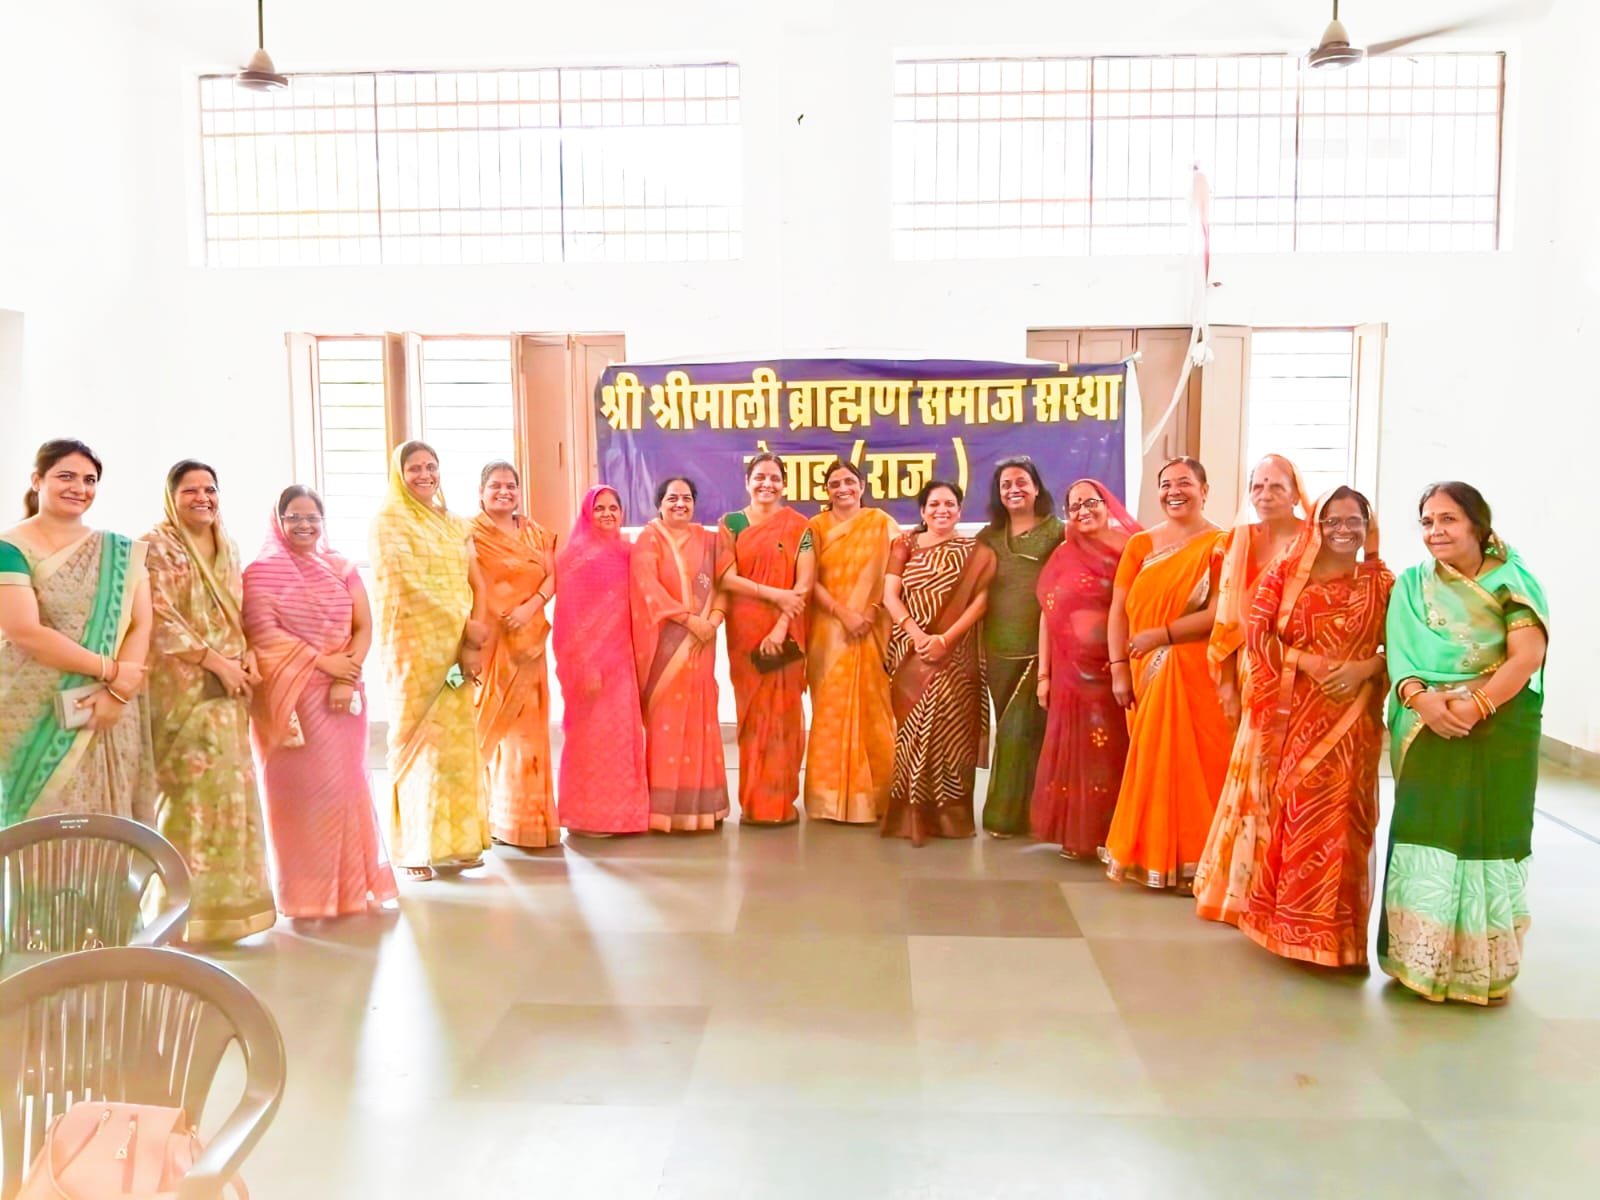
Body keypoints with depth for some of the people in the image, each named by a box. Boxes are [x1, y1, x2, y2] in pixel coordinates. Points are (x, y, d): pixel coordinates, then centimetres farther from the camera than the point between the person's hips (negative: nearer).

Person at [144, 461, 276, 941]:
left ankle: (224, 896, 17)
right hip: (182, 687, -6)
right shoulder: (156, 546, -6)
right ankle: (193, 903, 2)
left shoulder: (228, 547, 14)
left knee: (228, 787, 8)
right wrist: (218, 663, -15)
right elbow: (161, 621, -13)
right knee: (194, 789, -7)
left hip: (228, 687, 6)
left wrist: (248, 656, -1)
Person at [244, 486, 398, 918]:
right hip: (290, 696, -3)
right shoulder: (260, 572, 0)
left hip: (343, 692, 3)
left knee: (346, 783, 6)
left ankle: (351, 882, 17)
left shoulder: (342, 568, 11)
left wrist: (347, 676, -11)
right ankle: (306, 891, 10)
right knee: (299, 787, 0)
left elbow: (364, 627, 4)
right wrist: (321, 661, -16)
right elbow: (262, 632, -11)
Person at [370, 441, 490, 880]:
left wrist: (473, 642, -4)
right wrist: (465, 623, -12)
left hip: (456, 646, 5)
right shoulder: (389, 519, -2)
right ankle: (415, 847, 4)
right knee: (418, 740, -2)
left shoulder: (454, 524, 15)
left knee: (457, 739, 5)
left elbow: (473, 583, 9)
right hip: (413, 645, -5)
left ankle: (457, 839, 13)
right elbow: (409, 584, -12)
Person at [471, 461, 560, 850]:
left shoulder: (535, 533, 13)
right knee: (490, 724, 0)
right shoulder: (471, 534, 0)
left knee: (527, 726, 5)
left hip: (527, 639, 4)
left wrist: (531, 606, -12)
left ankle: (526, 814, 13)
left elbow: (552, 577, 5)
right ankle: (491, 814, 9)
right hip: (489, 640, -4)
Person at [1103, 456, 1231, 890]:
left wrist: (1161, 634, -14)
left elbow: (1219, 613, -11)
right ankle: (1152, 856, 17)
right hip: (1146, 674, 3)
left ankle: (1193, 862, 8)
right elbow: (1118, 611, 5)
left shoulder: (1220, 545, -1)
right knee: (1150, 763, 6)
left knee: (1195, 762, -2)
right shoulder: (1140, 544, 11)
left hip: (1196, 675, -3)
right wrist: (1120, 669, -4)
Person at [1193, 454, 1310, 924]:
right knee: (1251, 777, 11)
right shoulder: (1241, 542, 9)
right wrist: (1228, 681, 7)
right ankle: (1241, 884, 23)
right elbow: (1230, 618, 10)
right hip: (1252, 677, 4)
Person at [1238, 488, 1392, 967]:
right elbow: (1255, 633, -3)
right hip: (1292, 714, 0)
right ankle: (1288, 921, 16)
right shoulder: (1285, 574, 5)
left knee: (1338, 816, 0)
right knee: (1288, 809, 3)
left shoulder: (1382, 583, 5)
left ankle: (1334, 928, 12)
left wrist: (1365, 668, -14)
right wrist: (1303, 660, -15)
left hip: (1351, 718, 0)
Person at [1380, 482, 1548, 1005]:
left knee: (1488, 838, 1)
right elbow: (1399, 655, 0)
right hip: (1427, 730, 2)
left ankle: (1484, 966, 14)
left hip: (1500, 729, -1)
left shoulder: (1514, 582, 2)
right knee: (1425, 835, -1)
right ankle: (1421, 958, 10)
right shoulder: (1412, 584, 9)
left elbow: (1526, 657, -9)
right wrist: (1421, 698, -21)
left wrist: (1476, 705, -22)